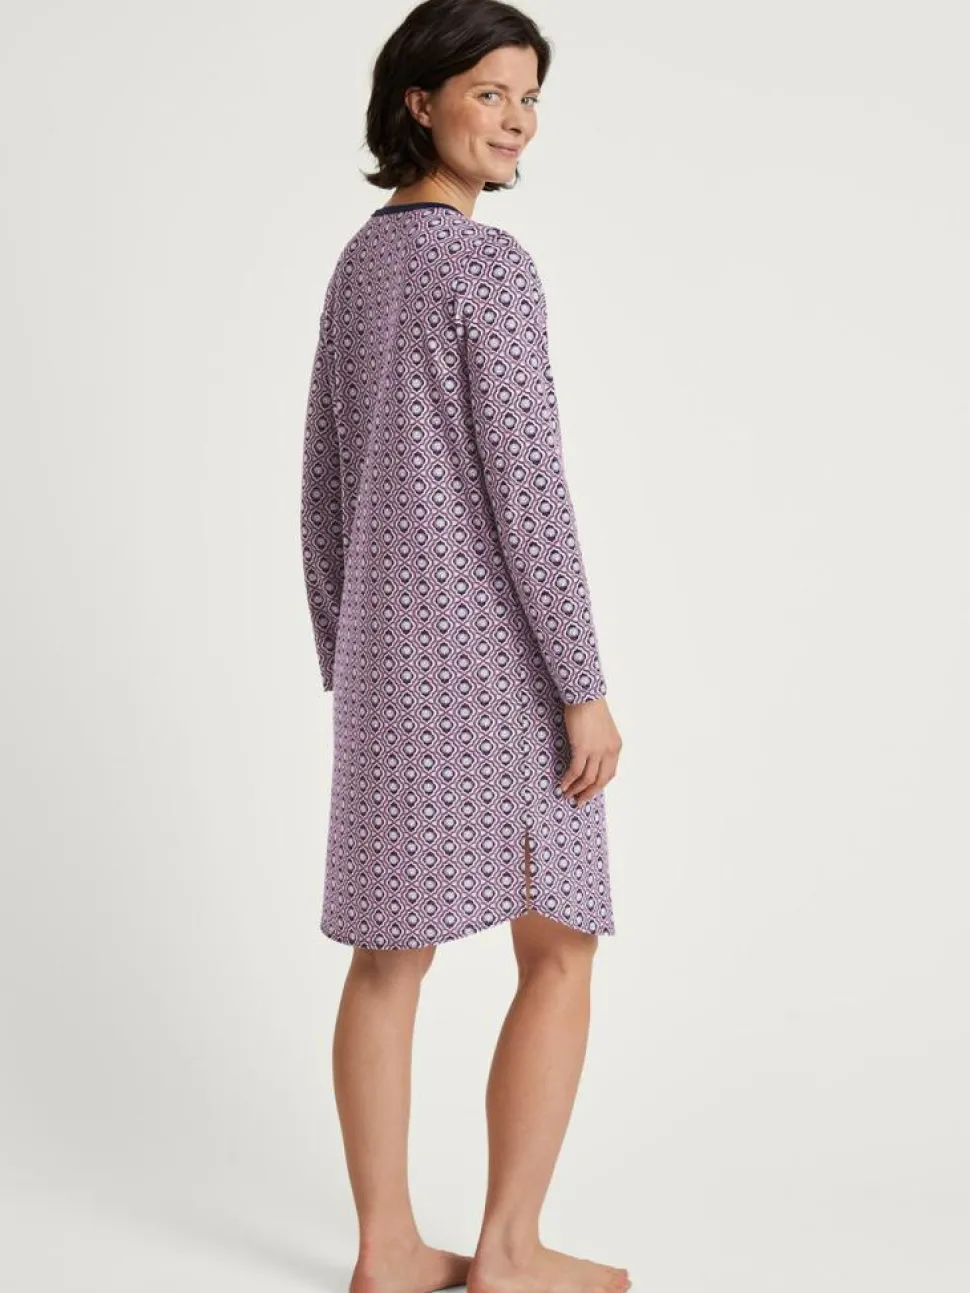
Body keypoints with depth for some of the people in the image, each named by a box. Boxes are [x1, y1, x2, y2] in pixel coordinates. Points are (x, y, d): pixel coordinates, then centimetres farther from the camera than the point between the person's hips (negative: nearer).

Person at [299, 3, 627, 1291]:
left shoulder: (359, 266, 14)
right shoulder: (490, 264, -13)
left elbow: (329, 495, 15)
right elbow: (526, 487, -19)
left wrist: (345, 674, 20)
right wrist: (585, 686, -16)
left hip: (390, 641, 8)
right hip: (491, 646, -8)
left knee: (393, 948, 10)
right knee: (560, 950, 3)